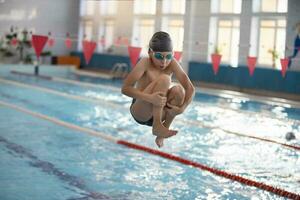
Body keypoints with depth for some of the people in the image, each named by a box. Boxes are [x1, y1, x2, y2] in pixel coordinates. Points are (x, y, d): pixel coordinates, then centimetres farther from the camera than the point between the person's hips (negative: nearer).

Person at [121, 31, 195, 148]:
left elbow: (190, 88, -12)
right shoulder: (145, 63, -16)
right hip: (140, 112, -5)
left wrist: (182, 108, -29)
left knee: (178, 89, -24)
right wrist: (150, 97, -41)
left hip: (160, 113, 5)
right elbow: (125, 88, -27)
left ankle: (161, 135, -10)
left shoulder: (172, 64, -6)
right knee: (163, 79, -26)